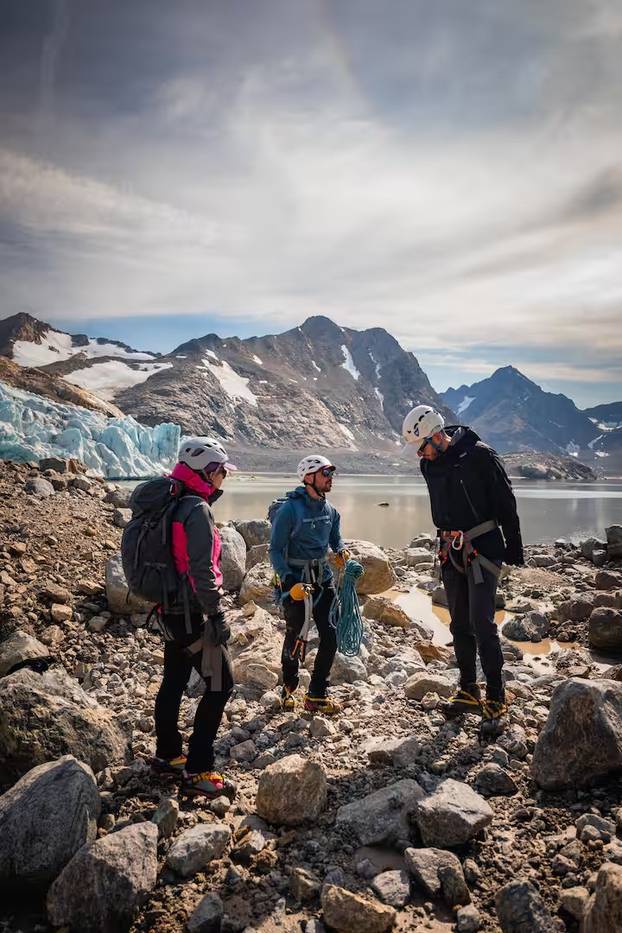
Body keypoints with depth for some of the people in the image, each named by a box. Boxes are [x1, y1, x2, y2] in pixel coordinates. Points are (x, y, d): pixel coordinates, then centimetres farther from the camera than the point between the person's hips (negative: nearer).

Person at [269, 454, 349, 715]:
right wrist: (289, 581, -23)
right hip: (296, 580, -6)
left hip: (323, 578, 6)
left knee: (330, 636, 0)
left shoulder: (330, 510, 5)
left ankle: (317, 695, 13)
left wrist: (341, 551, -3)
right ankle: (288, 688, 30)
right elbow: (276, 550, -13)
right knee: (296, 638, 4)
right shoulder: (290, 509, -14)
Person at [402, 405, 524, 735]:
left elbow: (506, 502, -8)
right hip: (450, 552, 7)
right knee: (460, 625, 12)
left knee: (481, 623, -10)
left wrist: (513, 548, -5)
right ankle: (469, 692, 24)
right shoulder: (429, 464, 6)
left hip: (482, 549, -6)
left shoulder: (479, 455, -13)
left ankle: (496, 700, 1)